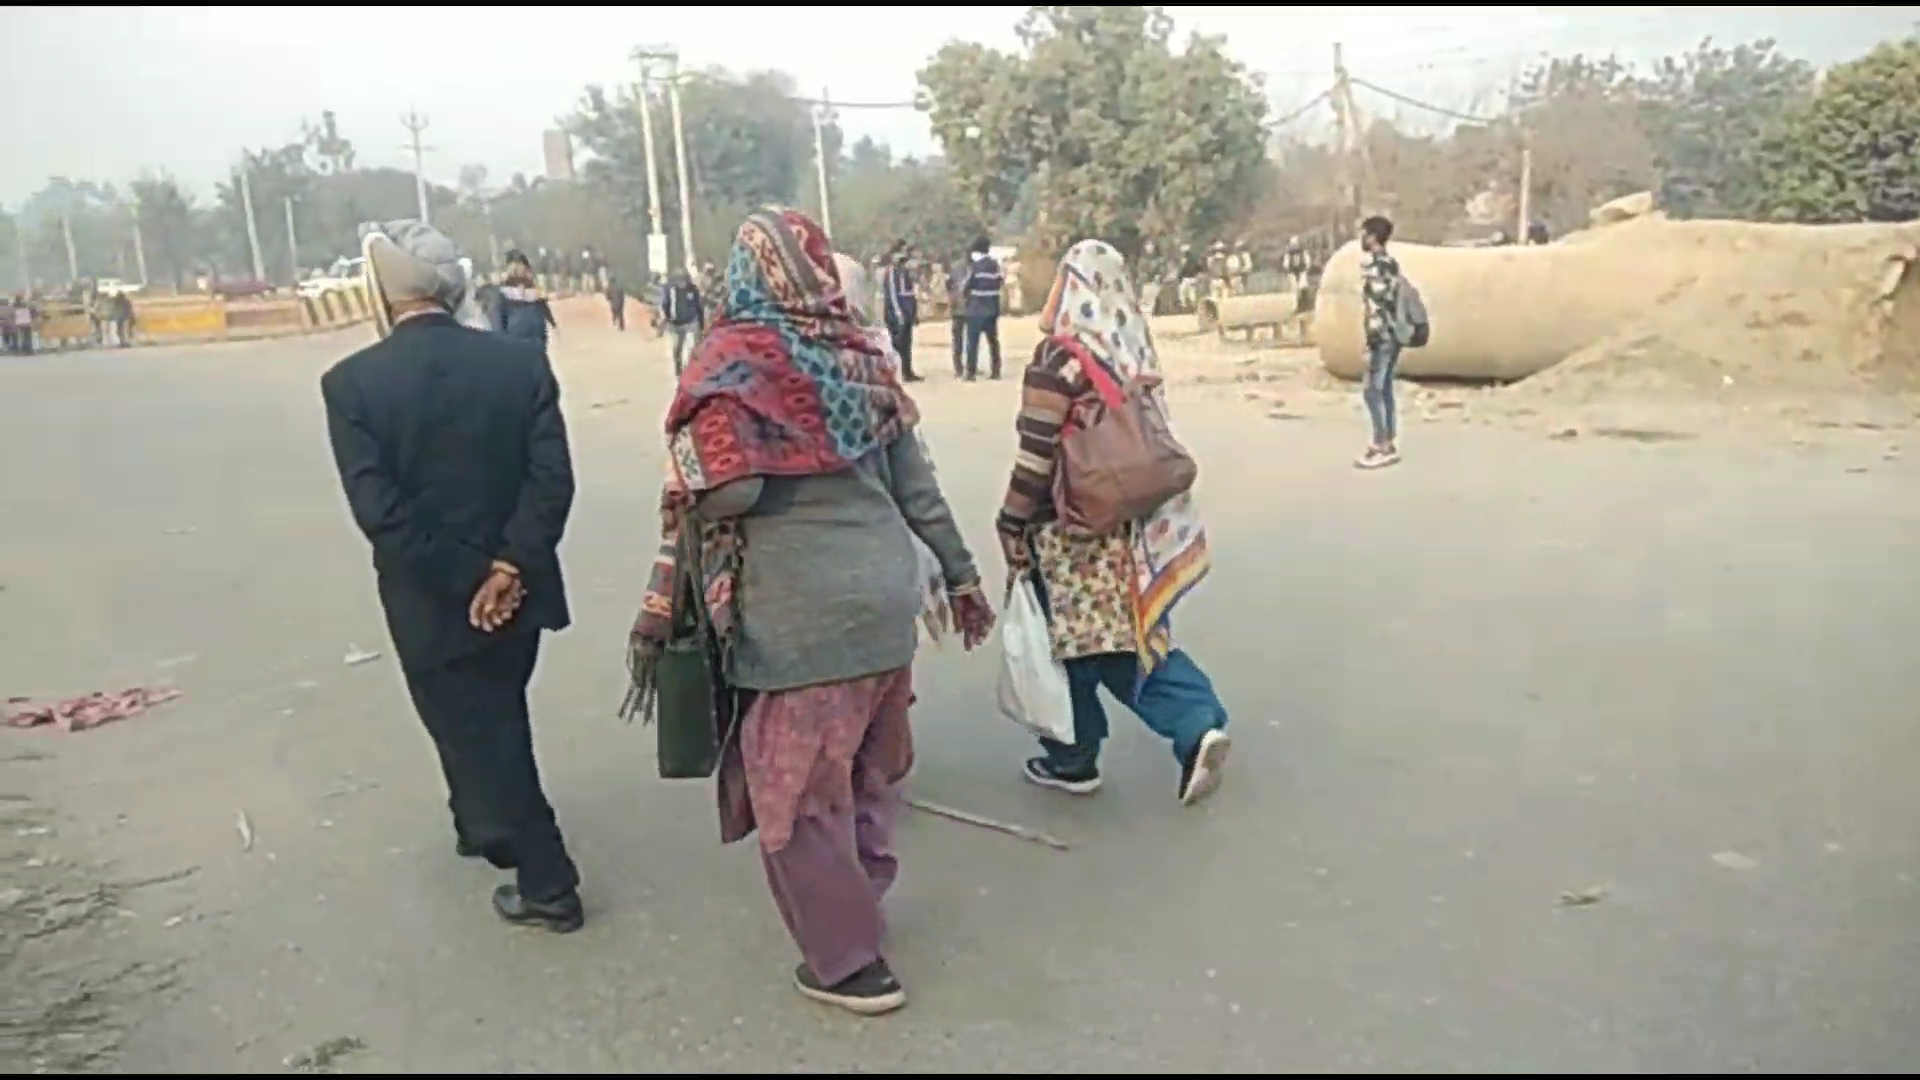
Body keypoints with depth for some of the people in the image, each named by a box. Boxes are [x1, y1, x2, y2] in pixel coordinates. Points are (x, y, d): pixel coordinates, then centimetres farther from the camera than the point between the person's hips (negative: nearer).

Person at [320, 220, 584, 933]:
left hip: (432, 603, -3)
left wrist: (468, 582, -13)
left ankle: (547, 884, 16)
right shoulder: (522, 361, -6)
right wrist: (507, 567, -13)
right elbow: (552, 478, -13)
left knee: (476, 732, 10)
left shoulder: (351, 382, -12)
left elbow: (378, 508, -18)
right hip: (517, 588, 4)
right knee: (495, 720, 25)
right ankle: (481, 823, 48)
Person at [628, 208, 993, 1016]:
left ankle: (847, 961, 21)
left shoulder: (733, 362, -10)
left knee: (798, 789, 9)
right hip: (886, 595, 7)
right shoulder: (861, 353, 7)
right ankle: (858, 900, 40)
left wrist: (658, 609, -6)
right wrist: (961, 573, 18)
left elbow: (720, 495, -20)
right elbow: (915, 479, 9)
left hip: (799, 615, -6)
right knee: (868, 766, 21)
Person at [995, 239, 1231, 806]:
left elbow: (1037, 458, -18)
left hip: (1070, 529, -6)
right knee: (1134, 636, 16)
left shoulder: (1058, 359, -17)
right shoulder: (1134, 350, 3)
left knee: (1067, 644, 9)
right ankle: (1198, 726, 2)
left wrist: (1011, 526, -8)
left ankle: (1072, 760, 22)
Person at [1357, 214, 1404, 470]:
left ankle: (1382, 448, -4)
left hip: (1382, 337, -10)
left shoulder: (1373, 267, -16)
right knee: (1384, 390, 12)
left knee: (1371, 390, -5)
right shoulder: (1391, 264, 14)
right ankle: (1386, 445, 16)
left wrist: (1370, 343, -20)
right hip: (1394, 334, 10)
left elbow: (1375, 309, -20)